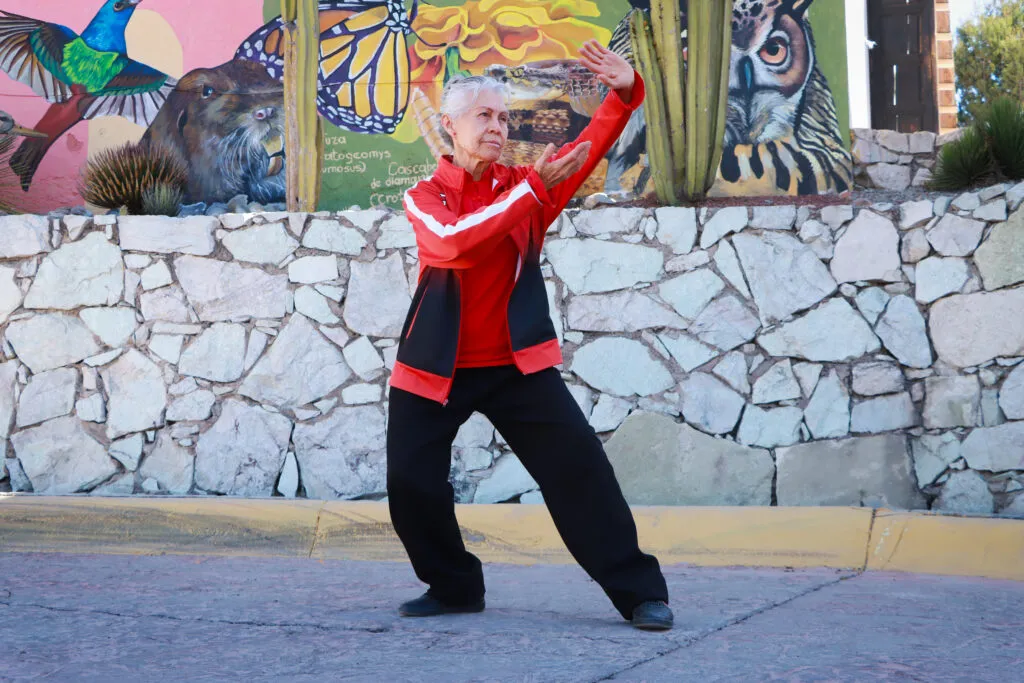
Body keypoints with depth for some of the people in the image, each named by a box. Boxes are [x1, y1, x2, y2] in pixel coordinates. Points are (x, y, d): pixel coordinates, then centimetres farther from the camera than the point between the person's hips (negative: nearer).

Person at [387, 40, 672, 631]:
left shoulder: (525, 187, 5)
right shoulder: (425, 198, -1)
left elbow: (590, 147, -10)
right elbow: (457, 241, -23)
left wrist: (626, 92, -27)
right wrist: (531, 188, -24)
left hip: (516, 361, 0)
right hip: (435, 365, 0)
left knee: (579, 466, -10)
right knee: (412, 485, -1)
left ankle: (639, 590, -2)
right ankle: (454, 586, 24)